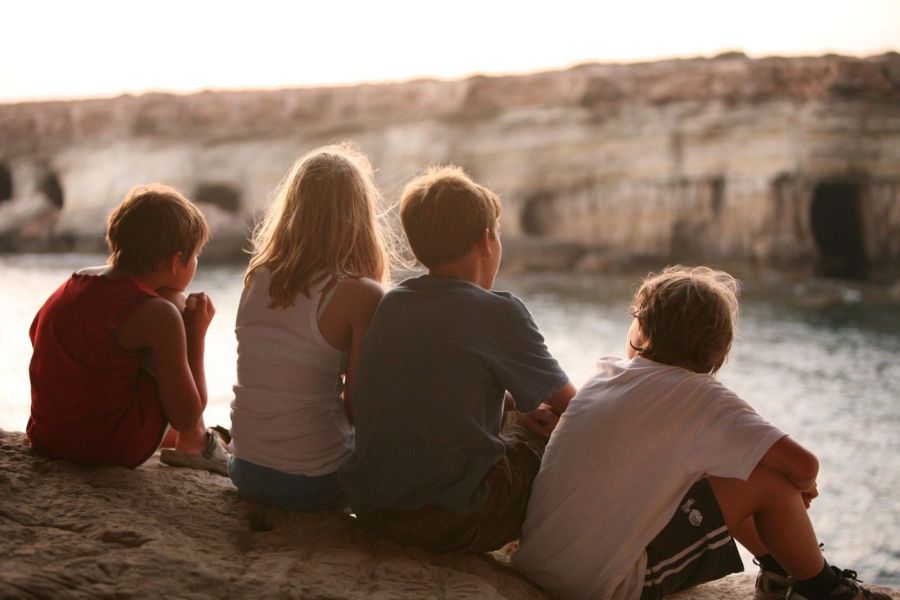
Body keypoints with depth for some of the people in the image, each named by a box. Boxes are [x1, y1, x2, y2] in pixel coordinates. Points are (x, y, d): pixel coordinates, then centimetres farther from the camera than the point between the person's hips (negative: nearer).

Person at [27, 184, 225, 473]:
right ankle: (194, 445, 11)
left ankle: (179, 440, 46)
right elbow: (185, 417, -11)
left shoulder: (72, 284, 5)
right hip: (115, 449, -7)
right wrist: (196, 333, 0)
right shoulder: (159, 314, -15)